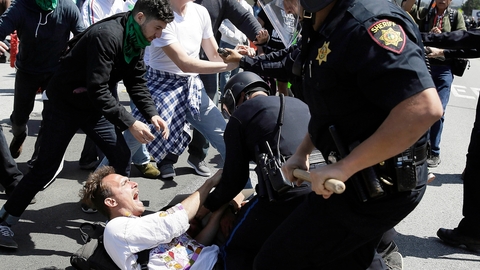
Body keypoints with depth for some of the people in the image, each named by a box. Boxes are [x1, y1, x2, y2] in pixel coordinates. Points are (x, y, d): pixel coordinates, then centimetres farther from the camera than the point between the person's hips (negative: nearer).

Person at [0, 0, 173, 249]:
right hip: (65, 104, -8)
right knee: (46, 167, -2)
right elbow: (98, 90, -35)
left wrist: (152, 114, -13)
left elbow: (137, 83, 1)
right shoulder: (107, 36, -30)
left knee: (122, 157, 0)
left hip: (95, 106, 8)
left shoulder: (135, 41, -2)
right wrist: (129, 123, -35)